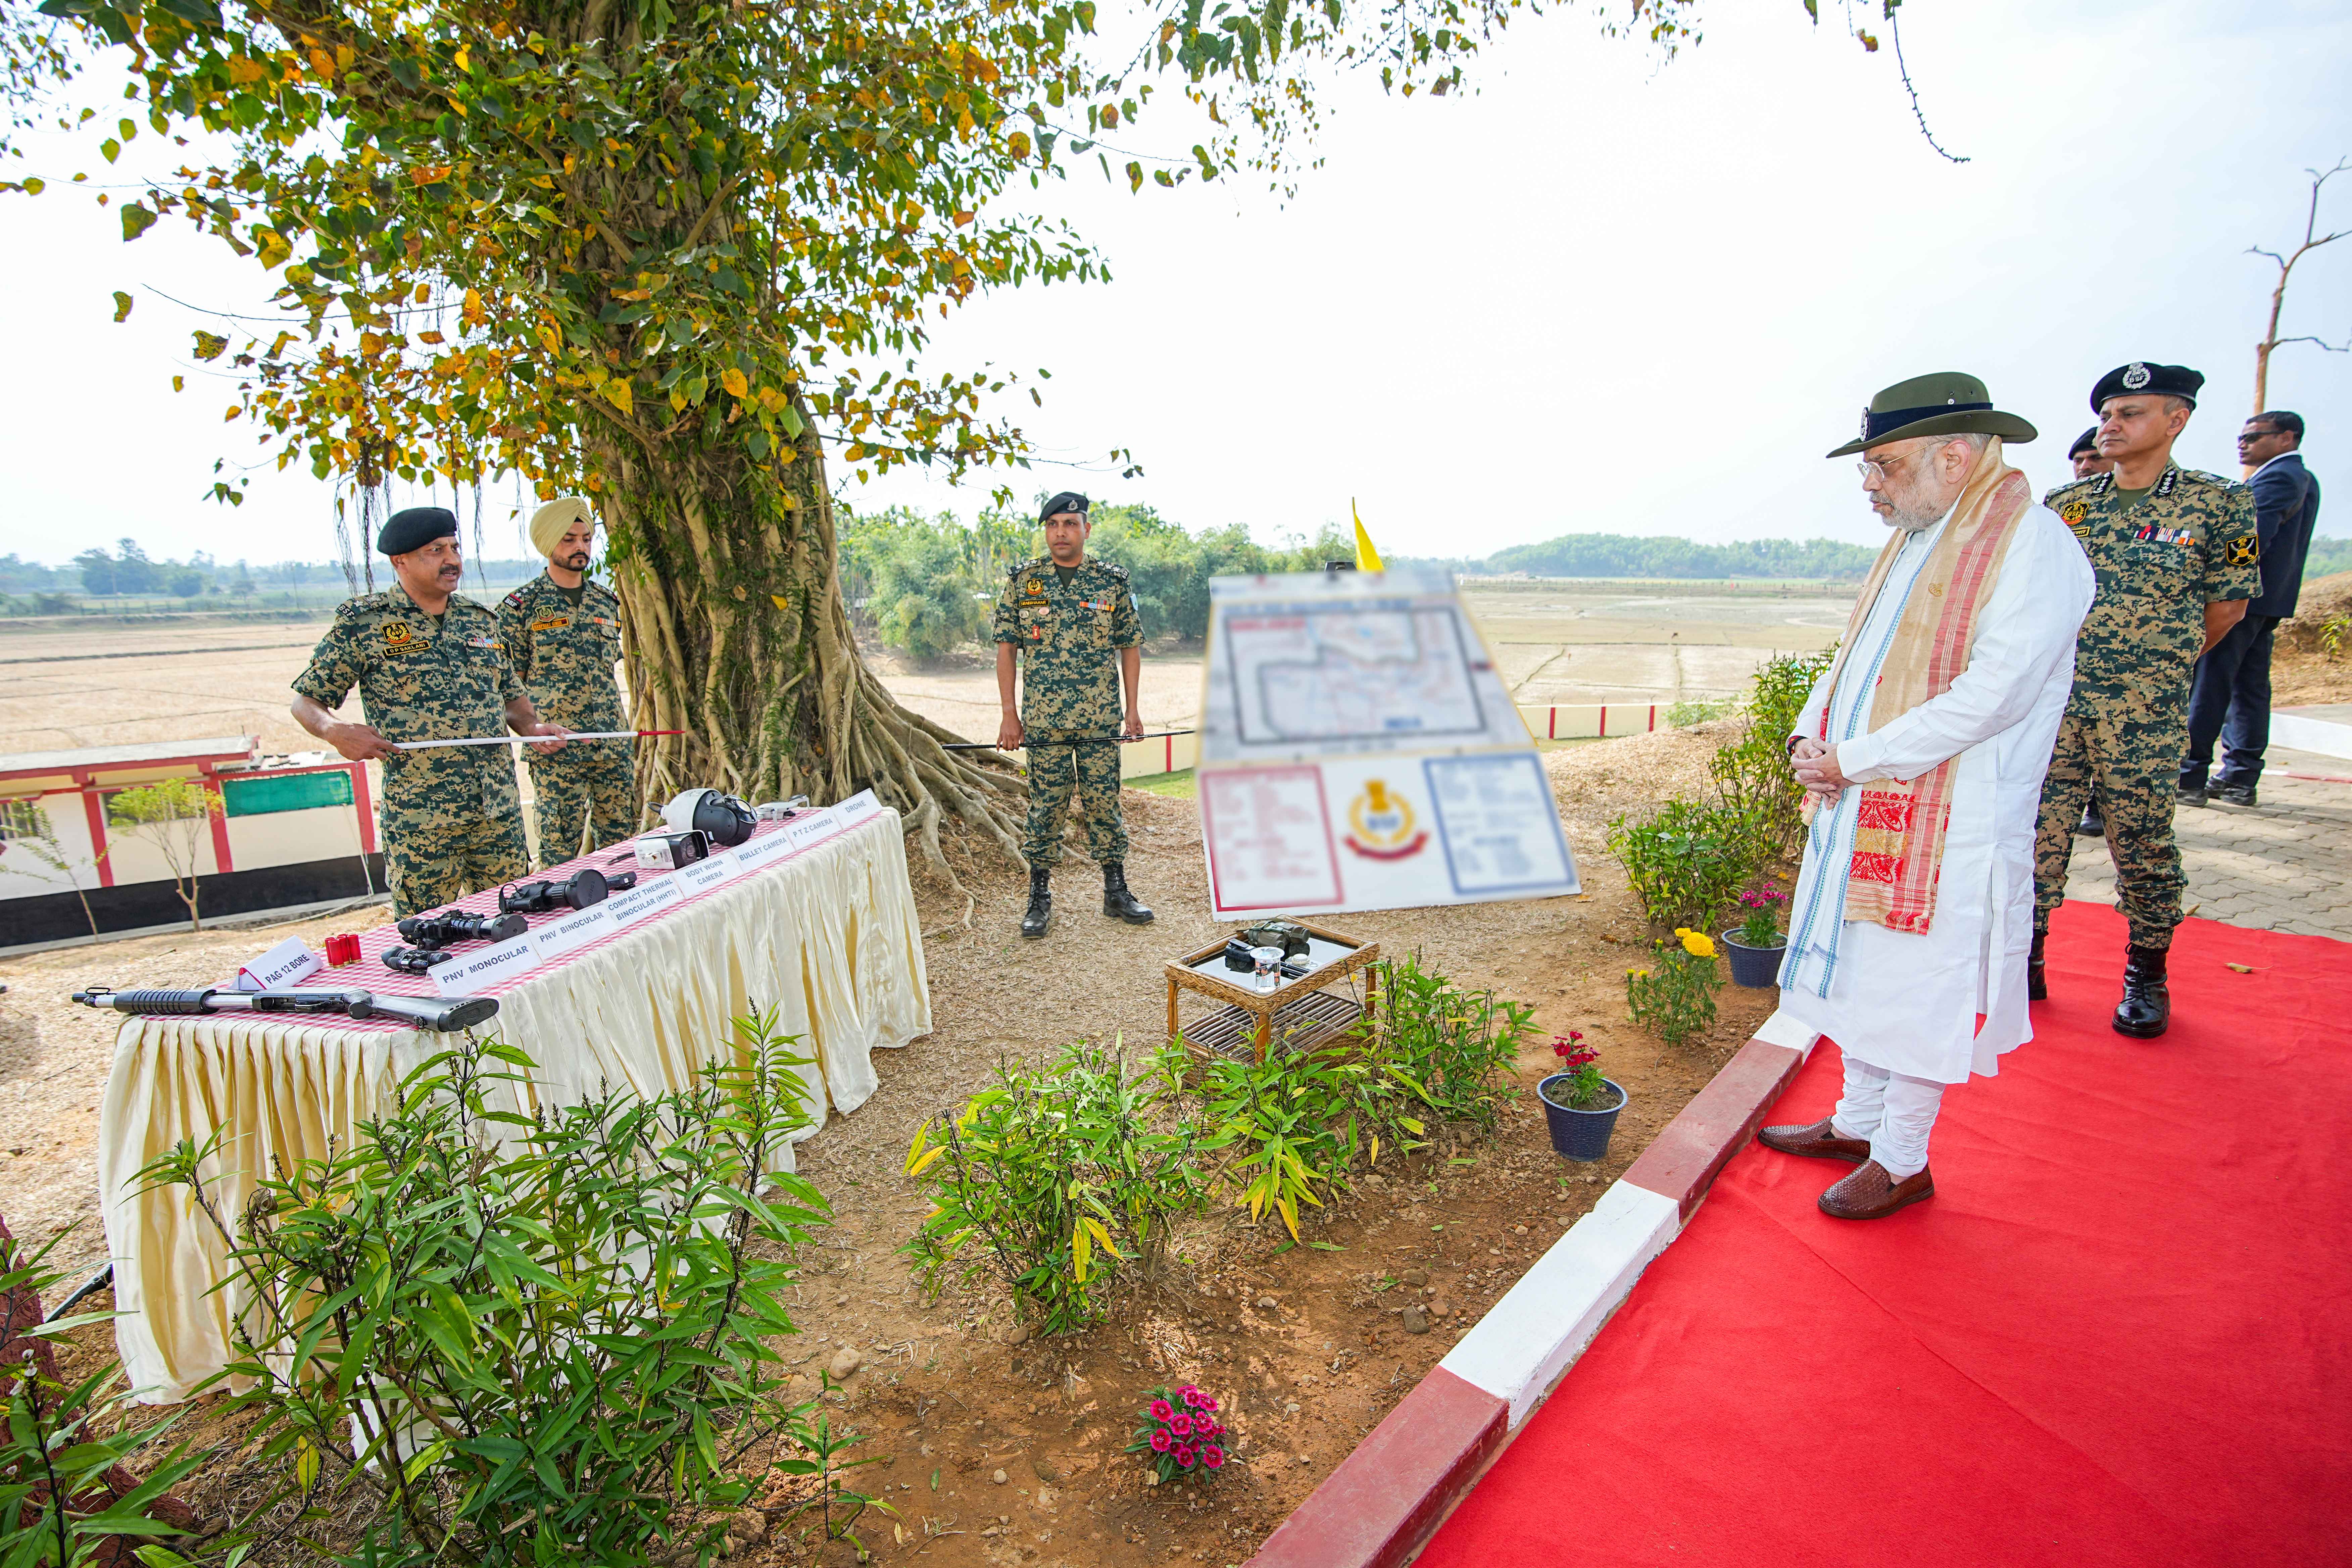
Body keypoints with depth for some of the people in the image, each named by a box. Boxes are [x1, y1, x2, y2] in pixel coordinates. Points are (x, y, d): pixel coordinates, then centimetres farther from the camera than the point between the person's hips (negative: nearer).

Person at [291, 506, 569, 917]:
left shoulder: (480, 619, 12)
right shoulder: (362, 624, -2)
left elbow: (510, 694, 21)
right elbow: (305, 701, 4)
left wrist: (533, 726, 1)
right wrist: (336, 731, -17)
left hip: (500, 808, 4)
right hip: (419, 817, -4)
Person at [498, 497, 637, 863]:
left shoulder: (605, 601, 12)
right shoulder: (521, 606, -3)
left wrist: (620, 735, 15)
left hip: (613, 744, 5)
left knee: (621, 840, 8)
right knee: (559, 848, 1)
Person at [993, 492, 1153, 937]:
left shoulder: (1113, 581, 4)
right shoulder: (1022, 581, 3)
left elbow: (1130, 647, 8)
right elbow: (1006, 648, 4)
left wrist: (1134, 709, 2)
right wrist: (1009, 713, -2)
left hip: (1101, 721, 1)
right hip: (1043, 721, 0)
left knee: (1105, 805, 7)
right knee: (1045, 809, 4)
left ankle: (1116, 892, 20)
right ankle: (1040, 900, 16)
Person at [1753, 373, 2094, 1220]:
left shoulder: (2032, 544, -14)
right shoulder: (1907, 544, 13)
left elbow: (1991, 695, -22)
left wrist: (1853, 758, -19)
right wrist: (1808, 738, 0)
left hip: (1948, 827, -8)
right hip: (1859, 811, 8)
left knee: (1917, 990, 4)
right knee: (1861, 972, 18)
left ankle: (1902, 1160, 22)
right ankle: (1858, 1121, 35)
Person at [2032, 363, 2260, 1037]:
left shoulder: (2218, 503, 0)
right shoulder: (2063, 503, 7)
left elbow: (2226, 604, 8)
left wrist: (2160, 666, 14)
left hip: (2145, 712, -2)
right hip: (2053, 702, 2)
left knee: (2144, 846, 6)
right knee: (2036, 836, 4)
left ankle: (2147, 977, 23)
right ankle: (2025, 962, 17)